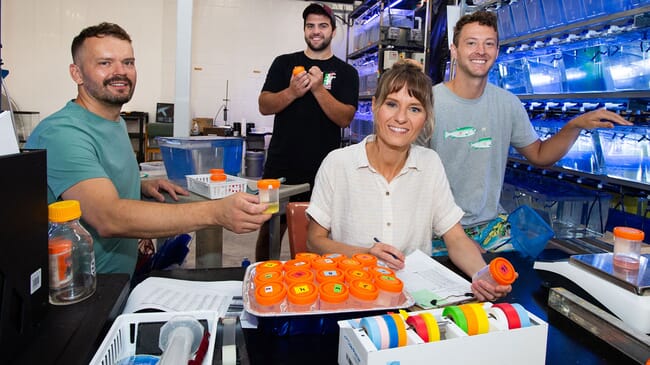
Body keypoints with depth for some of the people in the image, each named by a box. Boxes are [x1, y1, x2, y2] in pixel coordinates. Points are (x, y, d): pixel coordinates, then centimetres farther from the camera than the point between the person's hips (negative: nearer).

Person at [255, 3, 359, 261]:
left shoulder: (345, 72, 6)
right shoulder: (284, 63, 9)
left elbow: (345, 118, -6)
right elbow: (264, 106, 0)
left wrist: (319, 89, -20)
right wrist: (292, 92, -19)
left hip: (322, 170, 0)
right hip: (281, 166, 1)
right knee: (269, 229, 7)